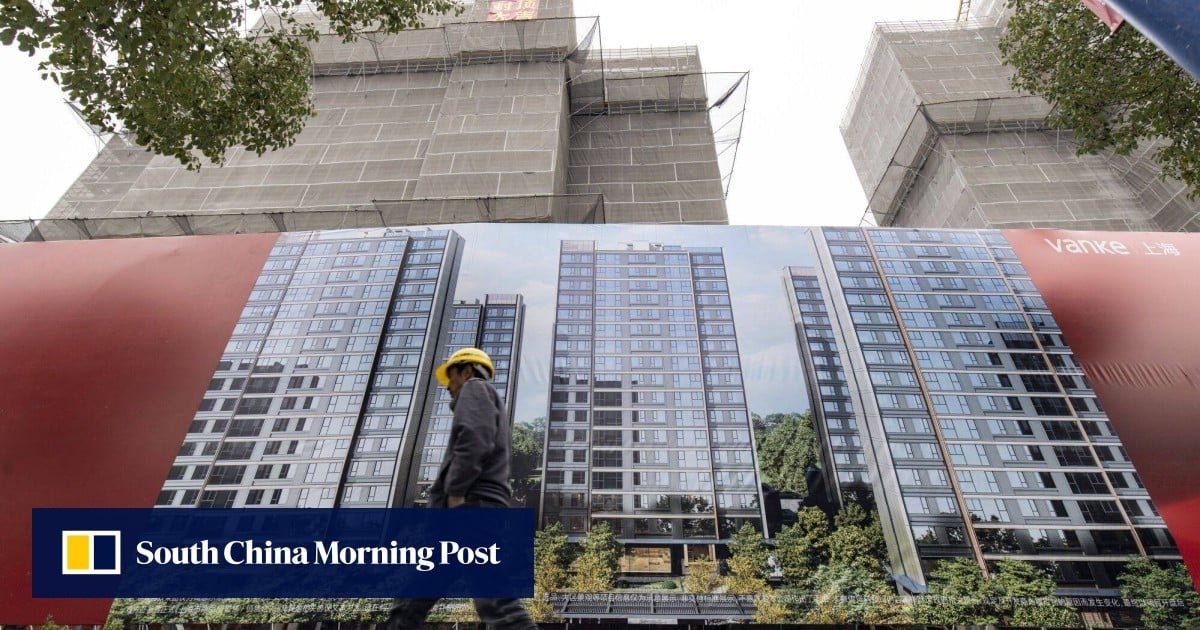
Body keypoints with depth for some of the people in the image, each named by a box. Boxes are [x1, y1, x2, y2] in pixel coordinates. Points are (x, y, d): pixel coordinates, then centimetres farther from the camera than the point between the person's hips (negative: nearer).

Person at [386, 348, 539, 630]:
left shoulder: (475, 388, 8)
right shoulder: (490, 404, 35)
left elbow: (473, 439, -13)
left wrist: (455, 494, -18)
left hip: (471, 503, -10)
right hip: (478, 507, 10)